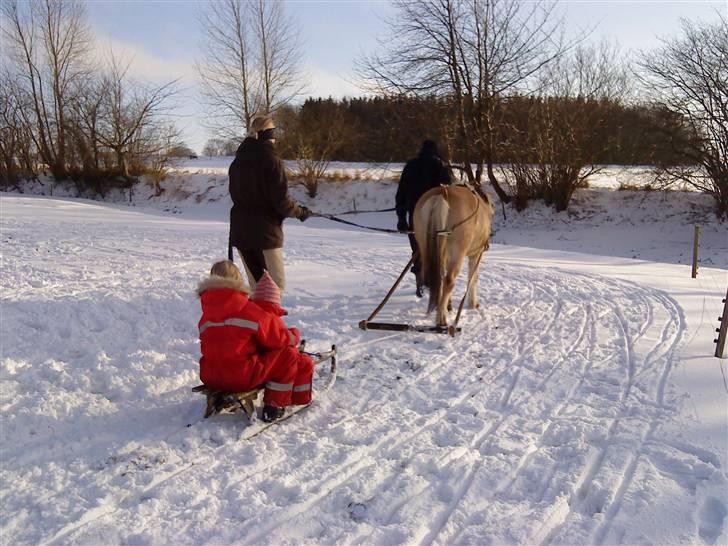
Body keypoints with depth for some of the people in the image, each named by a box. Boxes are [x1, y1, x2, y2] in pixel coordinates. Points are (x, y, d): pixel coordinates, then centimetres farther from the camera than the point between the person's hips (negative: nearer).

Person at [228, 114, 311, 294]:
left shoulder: (238, 161, 6)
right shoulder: (271, 159, -14)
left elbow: (236, 194, 14)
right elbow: (281, 200, -15)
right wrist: (300, 212, 1)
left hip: (240, 230, 7)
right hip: (265, 230, -6)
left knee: (255, 283, 16)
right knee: (276, 285, 1)